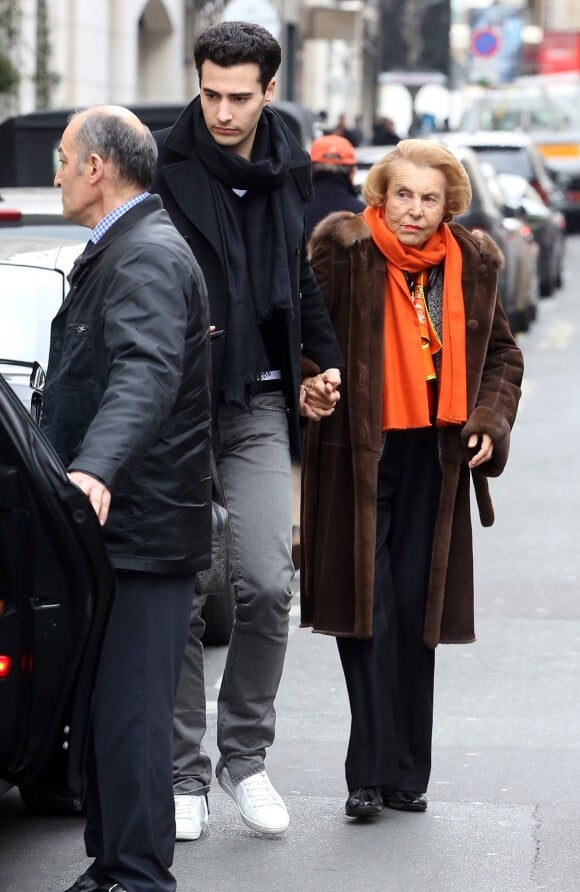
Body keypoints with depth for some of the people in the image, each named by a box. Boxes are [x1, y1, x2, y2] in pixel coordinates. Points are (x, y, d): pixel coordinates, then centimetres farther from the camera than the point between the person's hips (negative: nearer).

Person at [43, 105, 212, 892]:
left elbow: (147, 374, -32)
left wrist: (96, 470, -46)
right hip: (115, 523, 11)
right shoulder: (118, 252, 19)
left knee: (128, 714, -9)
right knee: (102, 710, 14)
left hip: (141, 530, -11)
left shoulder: (148, 257, -15)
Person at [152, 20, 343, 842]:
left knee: (267, 584, -6)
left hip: (260, 405, 3)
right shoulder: (166, 171, -7)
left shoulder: (288, 171, 8)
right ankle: (184, 773, 11)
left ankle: (245, 755, 11)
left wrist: (322, 361, 13)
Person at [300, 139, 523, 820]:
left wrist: (490, 421, 4)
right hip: (355, 454, -4)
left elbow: (501, 352, 17)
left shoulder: (473, 263, 6)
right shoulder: (344, 250, -7)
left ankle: (406, 774, 16)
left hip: (432, 459, 4)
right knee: (367, 610, -6)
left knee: (415, 611, 8)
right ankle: (372, 772, -2)